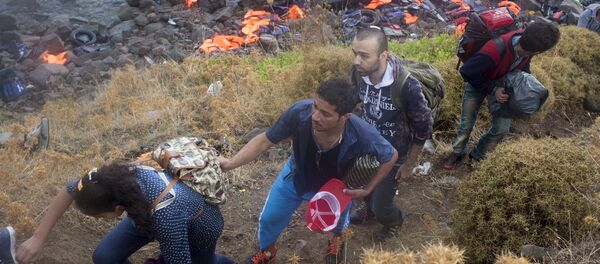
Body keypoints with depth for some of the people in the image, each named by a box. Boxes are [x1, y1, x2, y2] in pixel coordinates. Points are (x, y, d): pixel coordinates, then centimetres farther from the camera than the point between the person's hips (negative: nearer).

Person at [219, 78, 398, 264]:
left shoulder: (362, 135, -43)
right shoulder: (299, 112, -41)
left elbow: (391, 156, -20)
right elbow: (264, 141, -24)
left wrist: (367, 190, -18)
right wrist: (229, 163, -34)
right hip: (296, 175, 1)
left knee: (337, 220, 26)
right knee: (269, 218, 15)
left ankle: (337, 239, 67)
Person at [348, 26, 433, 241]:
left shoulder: (407, 86, -37)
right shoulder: (358, 73, -22)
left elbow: (423, 129, -20)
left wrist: (409, 164, -9)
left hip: (394, 155, -4)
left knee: (381, 207, 8)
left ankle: (394, 220, 45)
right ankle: (370, 207, 63)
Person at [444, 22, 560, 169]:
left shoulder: (526, 43, -26)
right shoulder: (495, 51, -46)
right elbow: (466, 71, -34)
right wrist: (492, 90, -32)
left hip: (503, 84, 5)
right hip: (478, 82, -5)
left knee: (502, 128, 3)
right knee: (467, 124, 6)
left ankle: (477, 156, 25)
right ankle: (457, 153, 33)